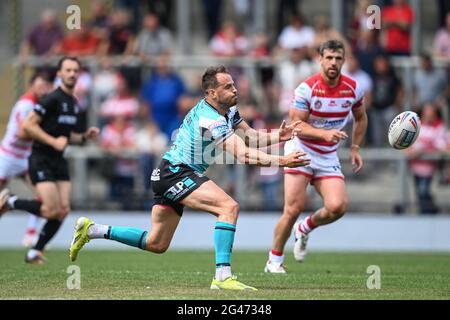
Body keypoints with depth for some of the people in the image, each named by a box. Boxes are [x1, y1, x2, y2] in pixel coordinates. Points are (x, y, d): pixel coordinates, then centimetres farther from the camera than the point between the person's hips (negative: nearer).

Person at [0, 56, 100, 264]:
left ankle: (35, 252, 9)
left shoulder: (74, 103, 14)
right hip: (41, 159, -8)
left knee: (63, 210, -3)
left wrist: (85, 137, 7)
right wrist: (53, 142, -21)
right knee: (52, 210, -16)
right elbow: (28, 125, -17)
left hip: (58, 161, 8)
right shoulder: (52, 99, -13)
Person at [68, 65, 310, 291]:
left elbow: (251, 136, 11)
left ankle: (91, 230, 25)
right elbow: (244, 155, -30)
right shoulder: (211, 120, -24)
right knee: (229, 207, -26)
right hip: (175, 173, -10)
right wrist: (282, 161, -33)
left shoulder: (227, 110, 7)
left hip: (169, 176, 10)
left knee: (156, 244, 16)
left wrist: (279, 136, -6)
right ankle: (222, 276, -29)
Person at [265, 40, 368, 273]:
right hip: (301, 149, -4)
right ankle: (274, 260, 3)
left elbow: (360, 118, 17)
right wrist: (324, 134, -30)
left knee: (338, 206, -16)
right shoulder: (307, 88, -15)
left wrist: (355, 148, 9)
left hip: (328, 156, 4)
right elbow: (296, 124, -16)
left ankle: (305, 229, 15)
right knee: (294, 207, -13)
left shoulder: (353, 88, -2)